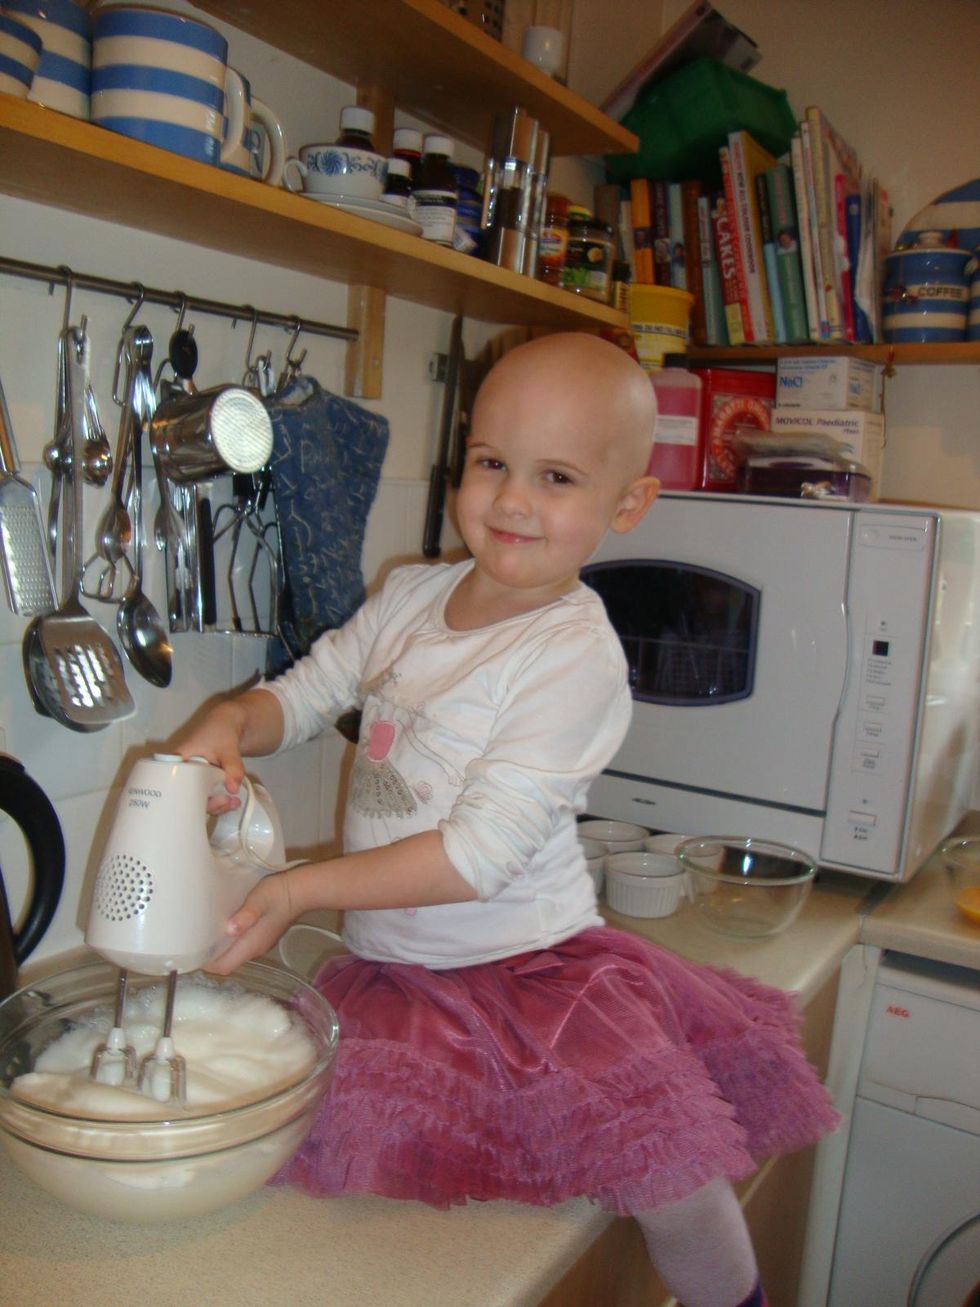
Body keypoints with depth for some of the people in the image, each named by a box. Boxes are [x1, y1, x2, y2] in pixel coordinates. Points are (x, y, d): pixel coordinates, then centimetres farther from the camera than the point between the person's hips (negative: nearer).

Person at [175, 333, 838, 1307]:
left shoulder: (577, 657, -18)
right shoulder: (410, 595, 2)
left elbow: (482, 851, -22)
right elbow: (305, 691, 10)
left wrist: (302, 890, -23)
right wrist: (228, 726, -12)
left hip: (531, 963, -5)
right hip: (390, 971, 6)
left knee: (672, 1182, -16)